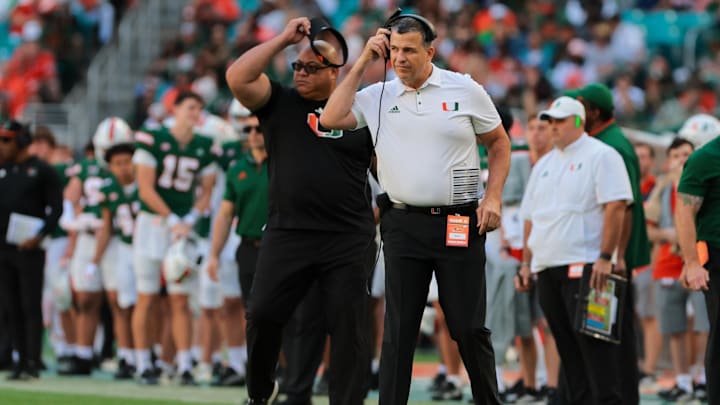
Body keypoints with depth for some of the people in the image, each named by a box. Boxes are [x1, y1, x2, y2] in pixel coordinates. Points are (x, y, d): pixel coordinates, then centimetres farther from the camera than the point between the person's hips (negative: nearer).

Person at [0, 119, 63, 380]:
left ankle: (32, 363, -4)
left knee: (31, 307, -5)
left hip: (29, 248, -6)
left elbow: (56, 208, -7)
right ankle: (21, 360, 12)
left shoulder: (42, 171, -3)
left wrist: (40, 235, -17)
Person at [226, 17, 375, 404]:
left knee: (349, 324, -3)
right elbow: (237, 78, -8)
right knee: (263, 313, -2)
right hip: (287, 232, 1)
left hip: (348, 238, -1)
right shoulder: (280, 103, 8)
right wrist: (283, 39, -8)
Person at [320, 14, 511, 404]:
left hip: (460, 224, -2)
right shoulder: (378, 96, 6)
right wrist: (362, 63, -1)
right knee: (399, 330, 0)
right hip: (403, 223, 2)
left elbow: (499, 142, 10)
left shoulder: (466, 91, 1)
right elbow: (330, 119, -5)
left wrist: (493, 197, -3)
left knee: (469, 328, 0)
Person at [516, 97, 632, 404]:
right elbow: (531, 217, 24)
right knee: (567, 349, 6)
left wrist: (605, 258, -19)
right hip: (547, 269, 8)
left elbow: (616, 207, -12)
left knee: (594, 345, -13)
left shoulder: (601, 156, -3)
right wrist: (526, 263, 16)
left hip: (584, 267, -8)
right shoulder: (544, 165, 21)